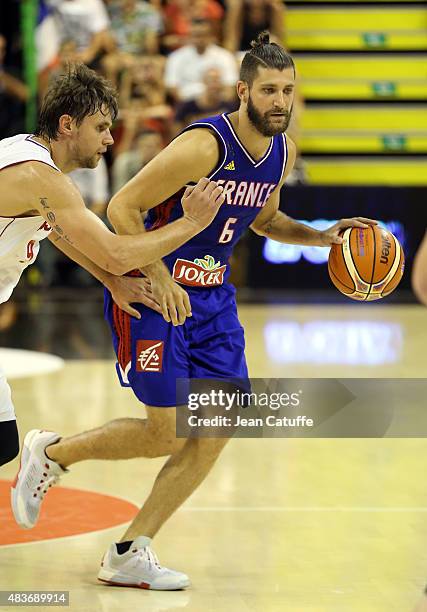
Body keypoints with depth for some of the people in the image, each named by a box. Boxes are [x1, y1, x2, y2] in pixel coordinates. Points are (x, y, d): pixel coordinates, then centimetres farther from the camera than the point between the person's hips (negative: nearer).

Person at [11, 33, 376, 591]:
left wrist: (323, 237, 6)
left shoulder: (281, 151, 2)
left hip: (211, 296, 8)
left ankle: (128, 555, 8)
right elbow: (122, 207, -21)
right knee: (168, 434, -9)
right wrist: (159, 278, -26)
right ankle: (50, 452, 16)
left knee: (219, 430, 0)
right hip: (151, 290, -8)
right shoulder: (205, 145, -23)